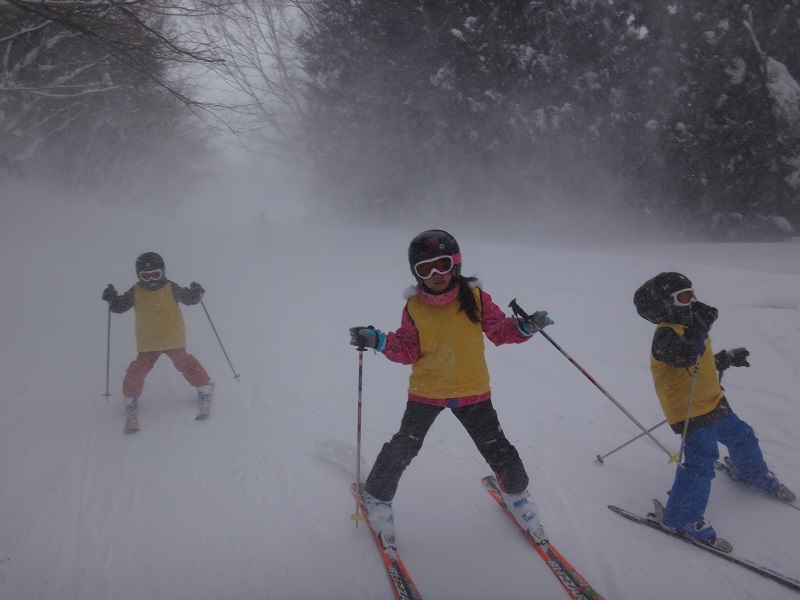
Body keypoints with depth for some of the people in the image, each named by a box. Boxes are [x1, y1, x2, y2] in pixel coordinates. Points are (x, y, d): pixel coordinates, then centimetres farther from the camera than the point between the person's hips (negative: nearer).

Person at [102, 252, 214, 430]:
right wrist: (112, 299, -18)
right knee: (138, 370, -2)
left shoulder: (171, 289, -7)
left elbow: (189, 298, 0)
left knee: (184, 363, 4)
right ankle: (131, 399, 19)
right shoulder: (135, 293, -3)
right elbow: (119, 307, 2)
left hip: (173, 340, -1)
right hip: (148, 343, 1)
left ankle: (205, 390, 22)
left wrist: (196, 293, -21)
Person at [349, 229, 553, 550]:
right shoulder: (414, 307, -8)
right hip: (426, 391, 0)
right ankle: (377, 495, 30)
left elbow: (499, 330, 0)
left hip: (472, 391, 1)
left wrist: (525, 327, -17)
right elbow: (409, 351, -2)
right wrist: (378, 341, -15)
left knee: (498, 450, 9)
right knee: (403, 447, 4)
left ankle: (515, 490, 39)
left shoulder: (475, 297, -9)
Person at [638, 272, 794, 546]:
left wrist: (727, 358, 21)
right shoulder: (665, 335, -21)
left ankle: (755, 474, 54)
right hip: (690, 411, -10)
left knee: (740, 436, 24)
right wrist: (700, 326, -41)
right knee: (702, 458, -16)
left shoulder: (687, 328, 11)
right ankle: (682, 516, -5)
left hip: (713, 401, 10)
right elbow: (684, 357, -41)